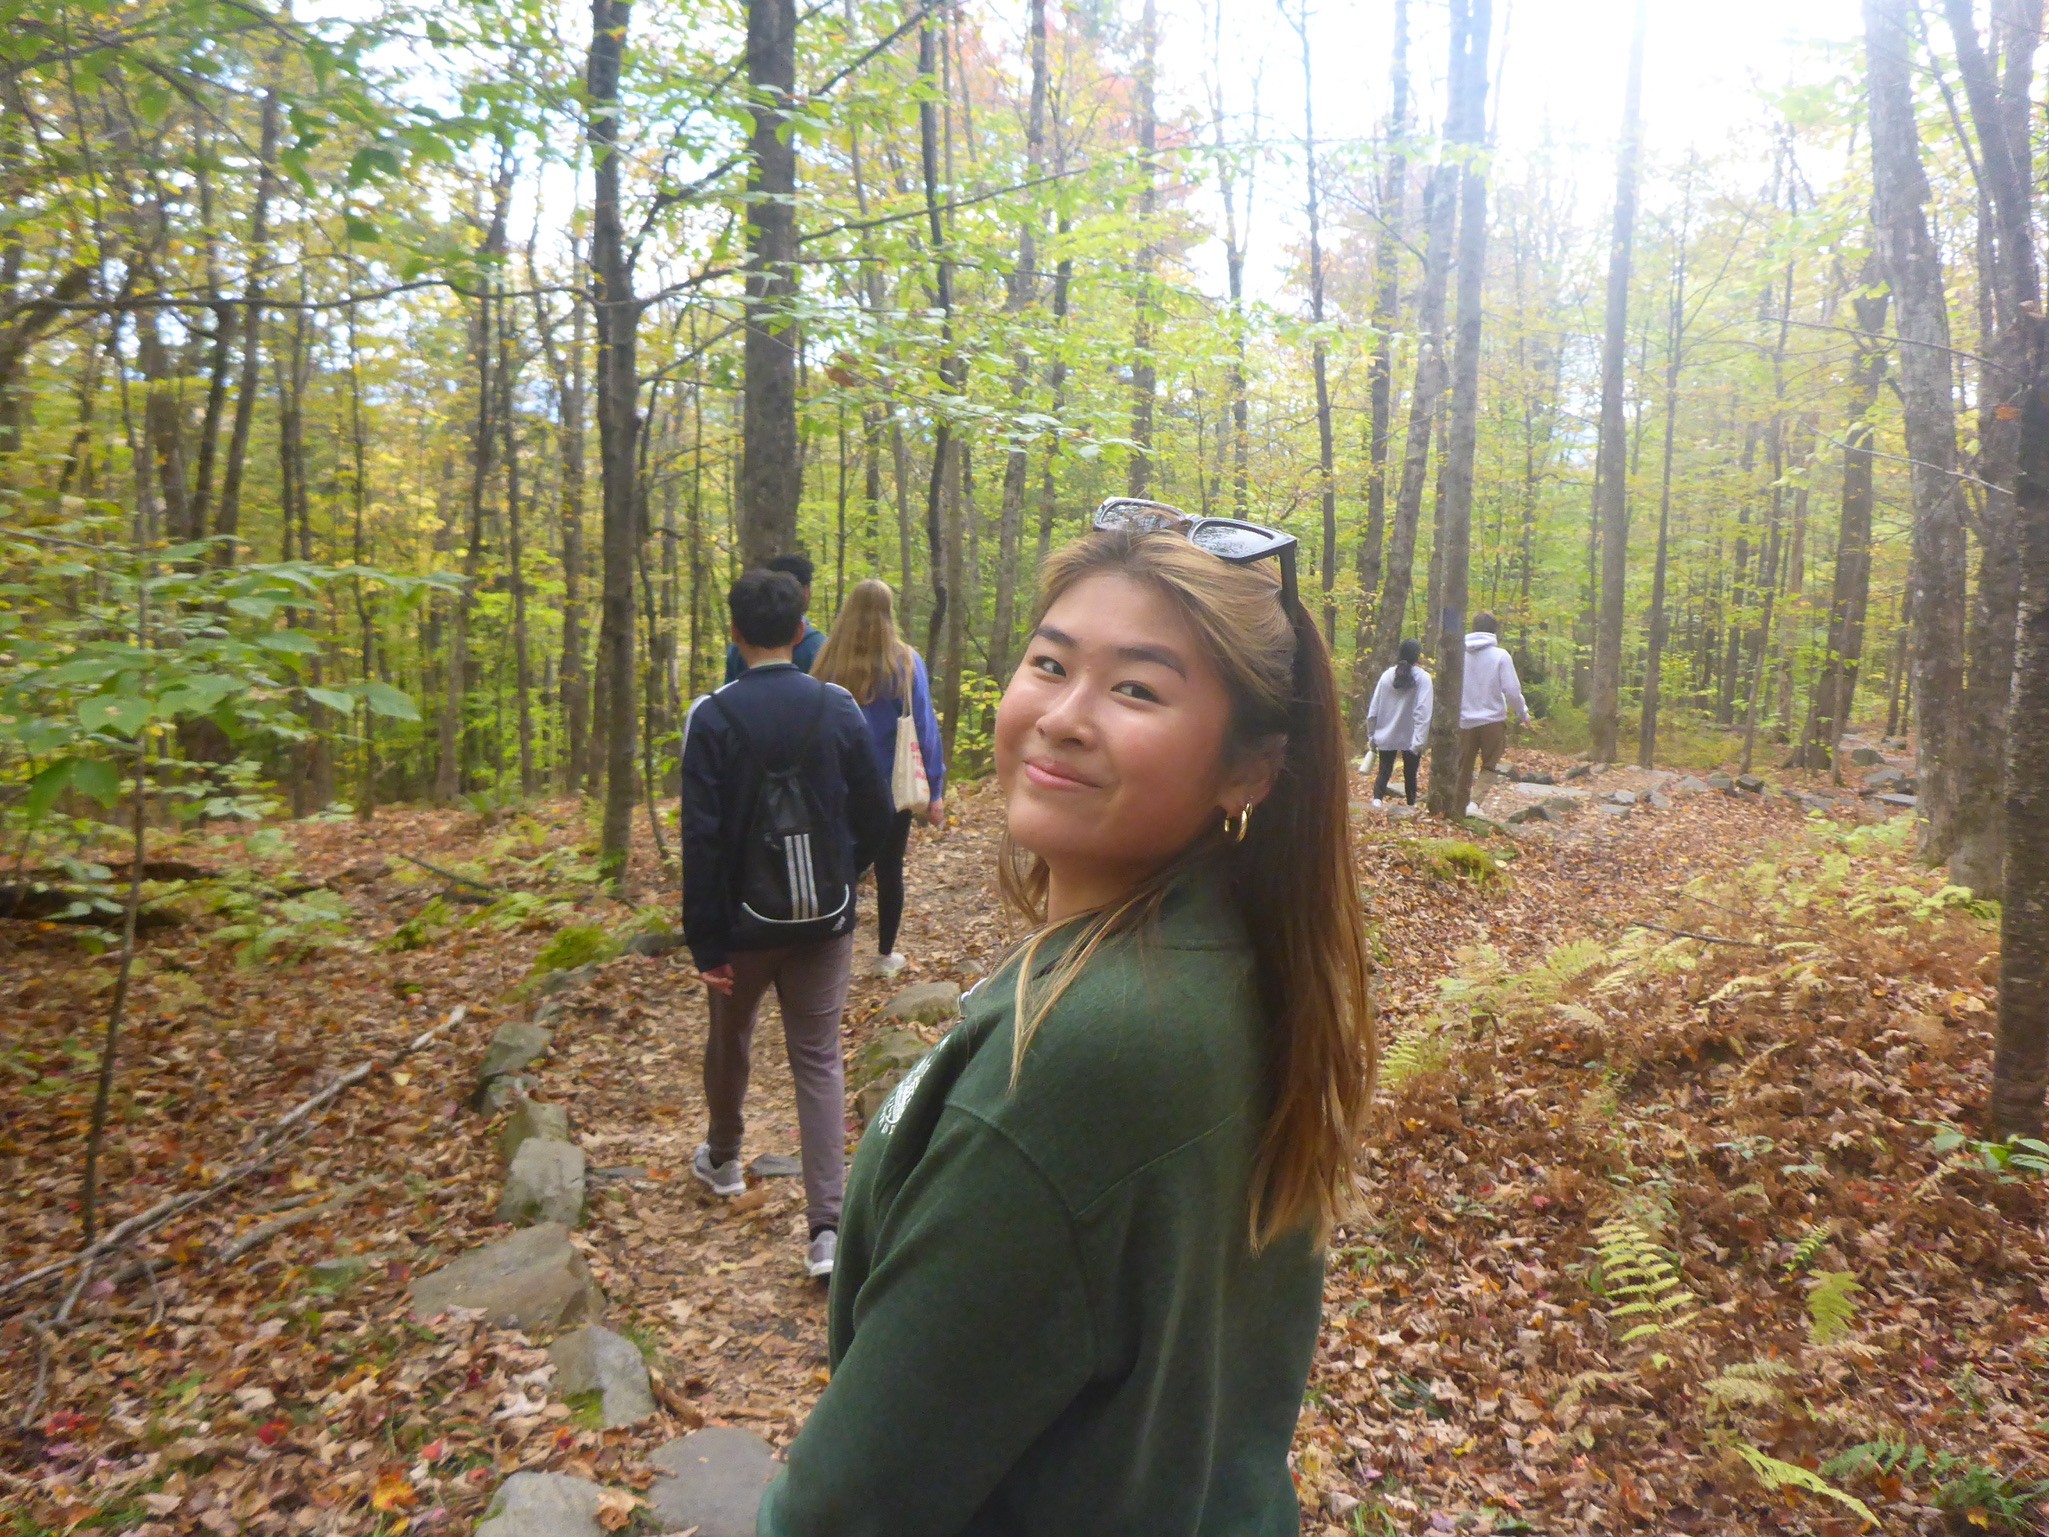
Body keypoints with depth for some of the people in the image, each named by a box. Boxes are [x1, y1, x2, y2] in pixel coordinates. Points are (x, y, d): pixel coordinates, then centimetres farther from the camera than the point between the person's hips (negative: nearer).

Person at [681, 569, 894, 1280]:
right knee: (819, 1060, 7)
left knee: (729, 1041, 23)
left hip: (746, 920, -1)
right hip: (825, 920, 2)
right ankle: (827, 1227, 1)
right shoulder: (838, 707, -4)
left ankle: (722, 1160, 47)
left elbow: (702, 838, -14)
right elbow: (875, 815, 0)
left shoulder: (713, 716, -11)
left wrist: (706, 941, -9)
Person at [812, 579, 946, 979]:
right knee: (889, 871, 13)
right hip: (892, 788, -1)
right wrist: (935, 789, -4)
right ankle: (885, 955, 23)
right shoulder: (905, 662, -11)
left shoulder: (829, 662, -6)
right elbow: (925, 728, -10)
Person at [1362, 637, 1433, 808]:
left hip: (1386, 736, 2)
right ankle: (1412, 805, 19)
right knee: (1410, 774, 12)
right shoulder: (1422, 677, -9)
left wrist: (1371, 734, 9)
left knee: (1384, 771, 9)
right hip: (1410, 738, -2)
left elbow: (1374, 708, 2)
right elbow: (1423, 711, -17)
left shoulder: (1387, 675, 1)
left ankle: (1377, 798, -11)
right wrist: (1419, 740, -18)